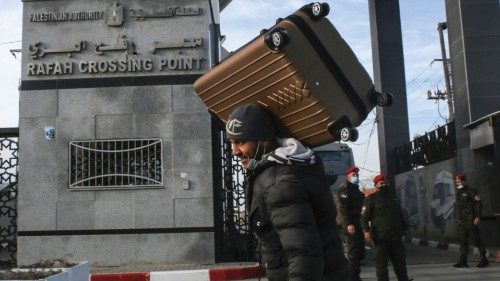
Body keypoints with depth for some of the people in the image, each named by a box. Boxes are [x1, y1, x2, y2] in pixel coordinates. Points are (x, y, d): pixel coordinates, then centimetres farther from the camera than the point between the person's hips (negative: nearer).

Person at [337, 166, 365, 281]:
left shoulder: (355, 189, 20)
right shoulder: (345, 188, -9)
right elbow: (342, 208, -19)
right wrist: (348, 224, -27)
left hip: (357, 224, 10)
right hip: (350, 225, -10)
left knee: (359, 251, 14)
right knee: (352, 253, -8)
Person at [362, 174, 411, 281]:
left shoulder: (392, 196, 18)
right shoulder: (371, 198, -1)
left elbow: (400, 214, 27)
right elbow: (364, 217, -8)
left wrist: (405, 227, 22)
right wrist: (366, 231, -21)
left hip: (396, 237, 5)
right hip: (380, 238, -5)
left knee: (400, 262, 12)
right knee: (381, 264, -1)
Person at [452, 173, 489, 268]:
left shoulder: (470, 191, -10)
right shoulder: (458, 192, 16)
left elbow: (479, 203, -14)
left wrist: (478, 217, -21)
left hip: (471, 221, -8)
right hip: (461, 221, 8)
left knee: (476, 240, -2)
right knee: (463, 241, 5)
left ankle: (484, 260, 8)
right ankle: (462, 261, 5)